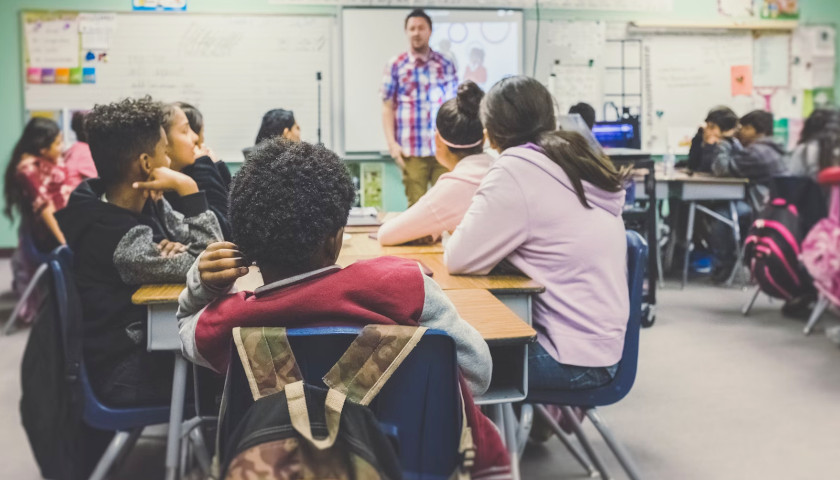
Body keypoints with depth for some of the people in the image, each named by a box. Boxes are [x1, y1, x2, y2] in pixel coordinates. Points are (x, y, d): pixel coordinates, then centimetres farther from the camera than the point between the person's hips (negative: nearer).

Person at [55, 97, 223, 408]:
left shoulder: (146, 204, -1)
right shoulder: (123, 240, -28)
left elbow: (206, 244, 3)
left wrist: (180, 250, -19)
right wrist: (188, 189, -27)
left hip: (147, 339, 8)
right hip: (128, 376, -8)